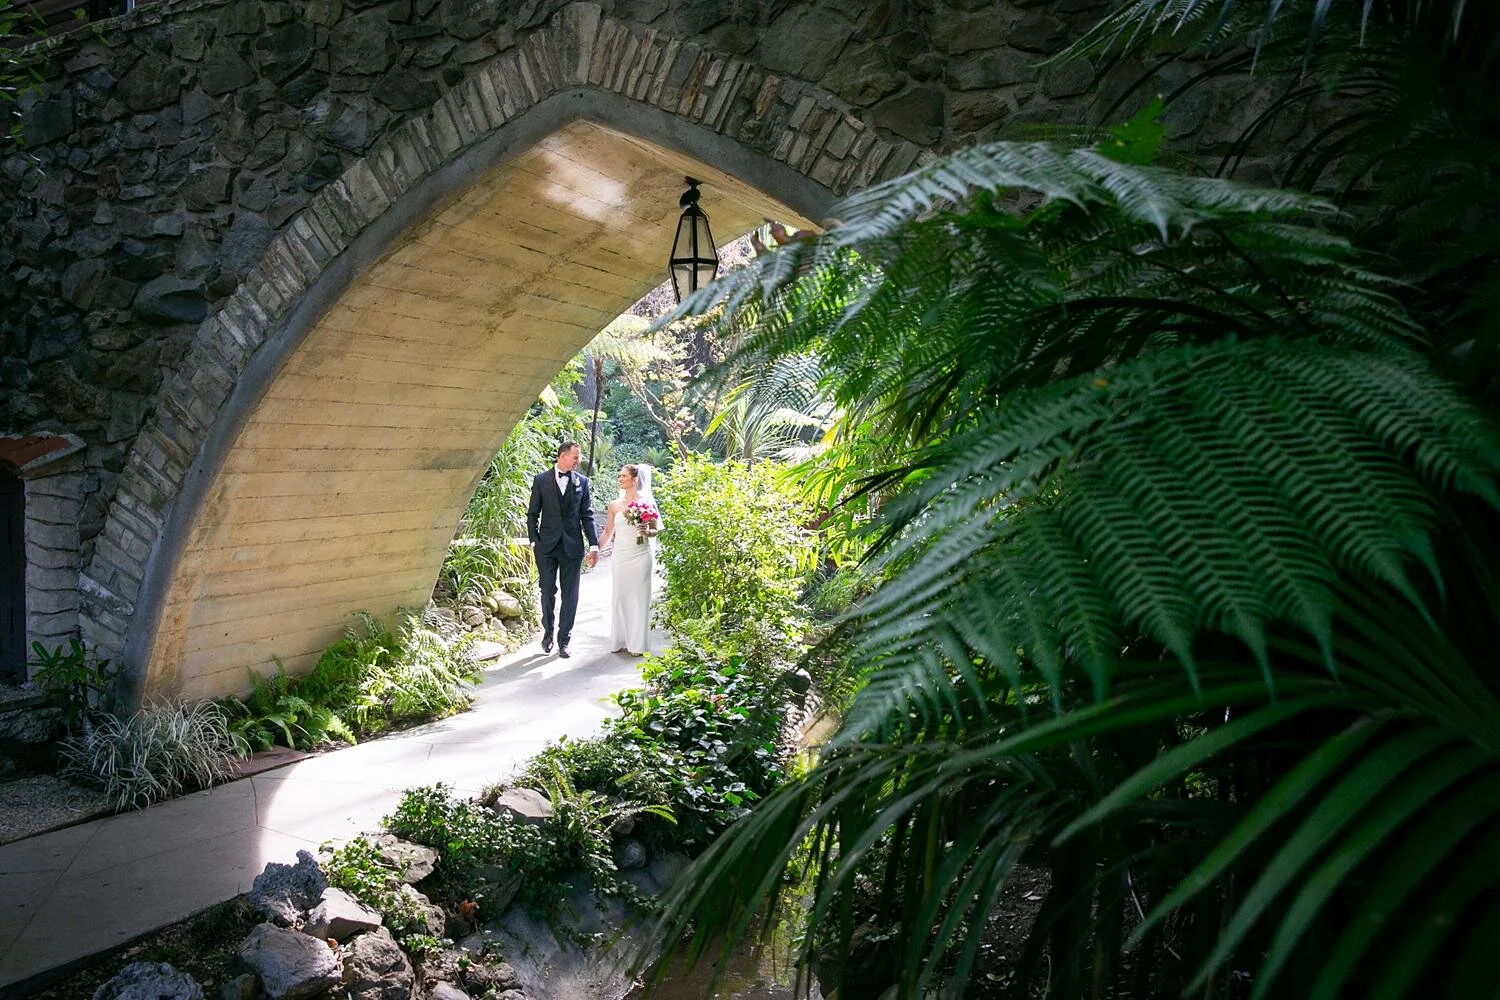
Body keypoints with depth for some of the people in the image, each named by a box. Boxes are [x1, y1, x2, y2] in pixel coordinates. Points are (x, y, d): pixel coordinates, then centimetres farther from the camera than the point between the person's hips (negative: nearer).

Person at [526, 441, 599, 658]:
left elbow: (587, 516, 6)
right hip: (547, 546, -1)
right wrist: (534, 541, -4)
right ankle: (548, 632, 25)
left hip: (572, 547, 1)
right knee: (547, 591, 5)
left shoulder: (582, 482, 5)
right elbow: (532, 514, 4)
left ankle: (563, 640, 12)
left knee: (570, 595, 3)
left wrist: (594, 545, -1)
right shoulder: (541, 480, 1)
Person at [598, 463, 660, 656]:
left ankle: (637, 643, 8)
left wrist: (647, 532, -18)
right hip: (620, 556, 3)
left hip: (640, 556, -3)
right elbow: (608, 533, 14)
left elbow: (656, 530, 2)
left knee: (639, 597, 1)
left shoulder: (647, 501, 0)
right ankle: (621, 640, 15)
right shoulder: (615, 505, 9)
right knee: (620, 597, 5)